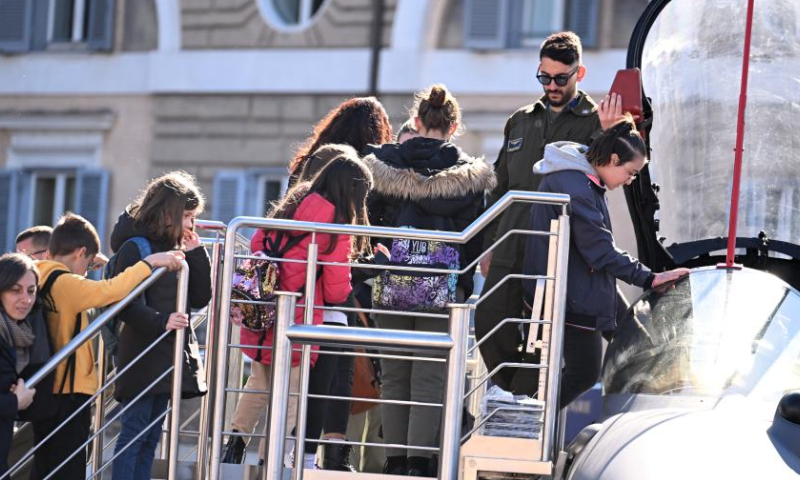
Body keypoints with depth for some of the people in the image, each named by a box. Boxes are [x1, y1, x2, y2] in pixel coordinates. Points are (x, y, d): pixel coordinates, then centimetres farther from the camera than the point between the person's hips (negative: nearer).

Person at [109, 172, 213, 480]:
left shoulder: (177, 251, 16)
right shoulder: (136, 248, -9)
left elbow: (200, 298, 13)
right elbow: (127, 304, -17)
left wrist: (196, 253, 5)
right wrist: (161, 321, -31)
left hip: (168, 357, 8)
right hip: (143, 355, -8)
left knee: (150, 437, 9)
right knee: (134, 433, -9)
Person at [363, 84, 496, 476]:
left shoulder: (385, 164, 2)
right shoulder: (468, 175, -1)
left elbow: (370, 223, 4)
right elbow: (472, 239, 1)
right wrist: (464, 289, 7)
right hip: (442, 289, -1)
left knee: (394, 376, 10)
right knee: (428, 378, 1)